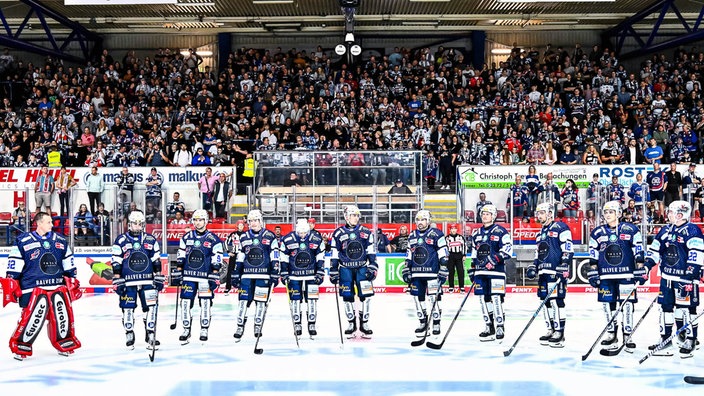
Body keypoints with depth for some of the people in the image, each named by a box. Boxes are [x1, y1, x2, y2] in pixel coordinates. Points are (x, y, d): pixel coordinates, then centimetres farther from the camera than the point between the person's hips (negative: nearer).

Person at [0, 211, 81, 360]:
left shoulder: (61, 241, 12)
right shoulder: (23, 242, -1)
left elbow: (69, 266, 19)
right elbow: (14, 266, 0)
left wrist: (73, 283, 17)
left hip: (58, 287, 4)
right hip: (33, 289, -4)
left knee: (63, 317, 4)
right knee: (32, 318, -11)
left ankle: (65, 343, 23)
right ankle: (20, 347, 6)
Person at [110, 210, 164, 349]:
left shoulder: (151, 240, 9)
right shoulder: (121, 241, 2)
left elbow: (157, 261, 11)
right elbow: (116, 263, 0)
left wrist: (159, 278, 6)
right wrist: (117, 281, -4)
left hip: (148, 281, 2)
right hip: (128, 282, -1)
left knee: (151, 307, -3)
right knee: (128, 308, 2)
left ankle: (150, 335, 6)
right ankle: (129, 336, 13)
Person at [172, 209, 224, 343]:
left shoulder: (213, 240, -2)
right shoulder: (186, 238, 9)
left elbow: (217, 261, -4)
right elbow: (180, 258, 13)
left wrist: (215, 277, -8)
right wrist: (178, 273, 8)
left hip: (205, 278, -3)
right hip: (188, 276, 3)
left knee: (205, 304, 0)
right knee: (186, 303, 1)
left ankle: (204, 330, 13)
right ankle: (186, 330, 12)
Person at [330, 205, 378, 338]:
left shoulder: (366, 232, 4)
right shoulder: (338, 234, 3)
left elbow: (371, 252, 5)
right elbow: (334, 255, 5)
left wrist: (372, 268, -3)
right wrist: (333, 272, 2)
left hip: (362, 268, 0)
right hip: (345, 268, 0)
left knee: (365, 295, -7)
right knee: (347, 297, 1)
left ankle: (364, 324, 4)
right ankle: (351, 324, 15)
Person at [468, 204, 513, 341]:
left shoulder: (500, 231, -1)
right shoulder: (476, 233, 18)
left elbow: (508, 249, -10)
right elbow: (473, 253, 24)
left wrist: (495, 258, -22)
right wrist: (472, 270, 20)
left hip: (496, 270, -6)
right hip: (480, 271, 6)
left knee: (496, 299, -10)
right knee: (484, 299, 6)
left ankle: (499, 327, -4)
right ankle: (489, 327, 13)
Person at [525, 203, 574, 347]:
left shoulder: (560, 228, -4)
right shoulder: (540, 233, 24)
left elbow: (568, 250, -11)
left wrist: (563, 267, -19)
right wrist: (534, 267, 16)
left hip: (556, 272, -9)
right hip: (544, 273, 9)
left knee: (556, 301, -10)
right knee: (546, 301, 8)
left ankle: (560, 333, -7)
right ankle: (551, 330, 16)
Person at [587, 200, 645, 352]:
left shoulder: (630, 230, 0)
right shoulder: (597, 233, 7)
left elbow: (638, 252, 1)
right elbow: (593, 256, 9)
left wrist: (640, 271, -3)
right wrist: (593, 274, 4)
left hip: (626, 274, -2)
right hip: (606, 275, 3)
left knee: (627, 305, -2)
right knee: (608, 304, 6)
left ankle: (627, 336, 6)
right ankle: (611, 334, 19)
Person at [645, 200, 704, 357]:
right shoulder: (665, 231, 12)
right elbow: (654, 250, 19)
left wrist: (691, 277, -20)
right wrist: (646, 268, 11)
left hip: (685, 278, -7)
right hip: (667, 277, 7)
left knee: (686, 309, -3)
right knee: (665, 307, 9)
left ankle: (690, 340, 9)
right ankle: (665, 341, 16)